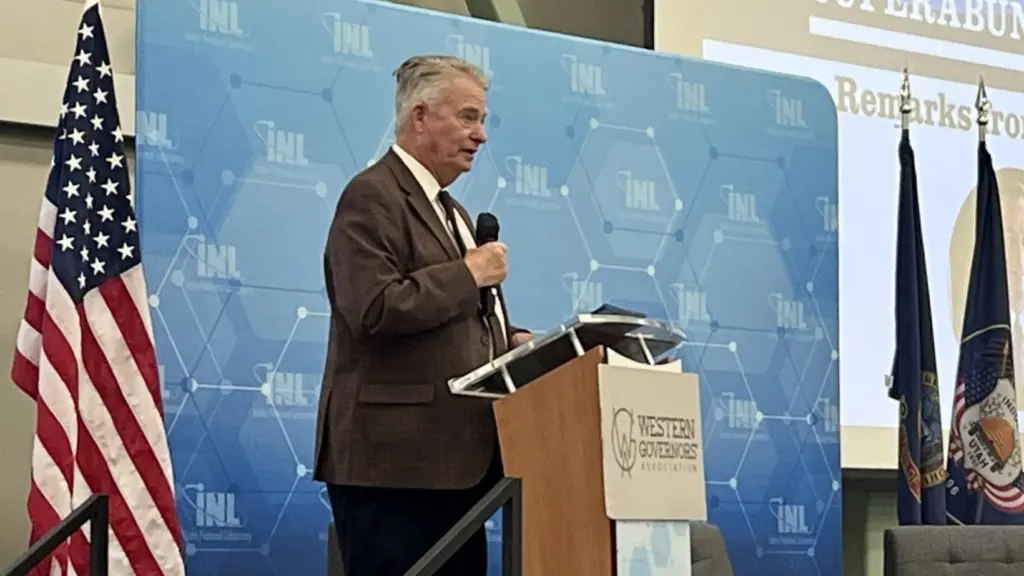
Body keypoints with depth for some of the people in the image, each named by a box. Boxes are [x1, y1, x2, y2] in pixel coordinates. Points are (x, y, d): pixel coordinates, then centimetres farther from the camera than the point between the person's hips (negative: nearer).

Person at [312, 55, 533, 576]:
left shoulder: (449, 210, 23)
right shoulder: (372, 197, -8)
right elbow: (373, 310, -23)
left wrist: (508, 341, 8)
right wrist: (468, 274, -15)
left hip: (456, 458, 10)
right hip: (395, 461, -10)